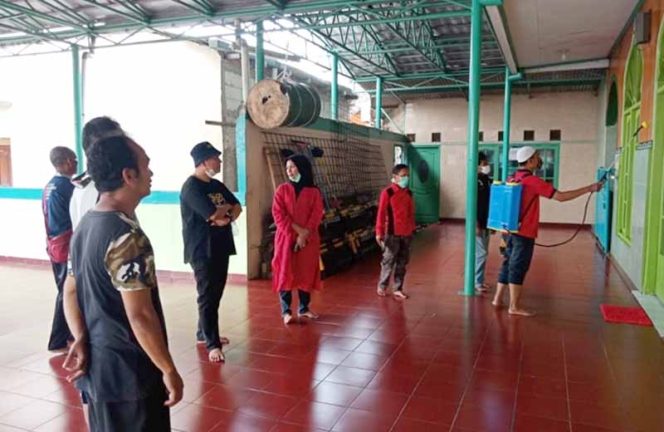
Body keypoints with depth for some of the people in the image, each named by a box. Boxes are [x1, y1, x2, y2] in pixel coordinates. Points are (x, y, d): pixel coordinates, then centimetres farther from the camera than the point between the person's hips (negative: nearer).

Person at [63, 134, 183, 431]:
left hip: (94, 367, 9)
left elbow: (71, 293, 10)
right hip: (129, 373, -9)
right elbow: (140, 316, -24)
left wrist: (81, 340, 2)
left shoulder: (84, 226, 5)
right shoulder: (127, 237, -24)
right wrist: (169, 370, -15)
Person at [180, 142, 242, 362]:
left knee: (215, 294, 14)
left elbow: (237, 207, 11)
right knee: (207, 296, -3)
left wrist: (227, 217, -11)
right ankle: (212, 344, 3)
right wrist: (227, 207, -2)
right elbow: (213, 214, -23)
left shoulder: (217, 185, 13)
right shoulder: (191, 187, -14)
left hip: (220, 248, 8)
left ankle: (204, 333, 29)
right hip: (202, 251, -8)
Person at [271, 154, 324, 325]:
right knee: (285, 273, -1)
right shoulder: (282, 190, 3)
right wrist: (296, 229, -15)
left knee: (307, 273, 7)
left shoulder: (314, 192, 4)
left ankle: (304, 308, 20)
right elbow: (278, 214, -6)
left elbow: (317, 216, -3)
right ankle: (286, 311, 6)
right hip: (286, 238, -1)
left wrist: (304, 235, -14)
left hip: (308, 240, 1)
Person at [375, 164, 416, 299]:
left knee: (402, 262, 9)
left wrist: (412, 229, 14)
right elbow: (381, 213, -10)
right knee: (389, 260, 0)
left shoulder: (408, 193, 9)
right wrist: (379, 232, -13)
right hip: (392, 233, -6)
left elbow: (411, 213, 15)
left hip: (406, 234, 6)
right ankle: (382, 286, 16)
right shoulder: (387, 192, -9)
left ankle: (398, 289, 17)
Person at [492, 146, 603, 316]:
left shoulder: (512, 179, 9)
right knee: (518, 268, -1)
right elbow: (561, 196, -17)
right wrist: (589, 188, -11)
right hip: (524, 233, -8)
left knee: (509, 264, 15)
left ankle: (498, 299, 21)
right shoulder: (532, 181, -15)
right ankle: (514, 306, 6)